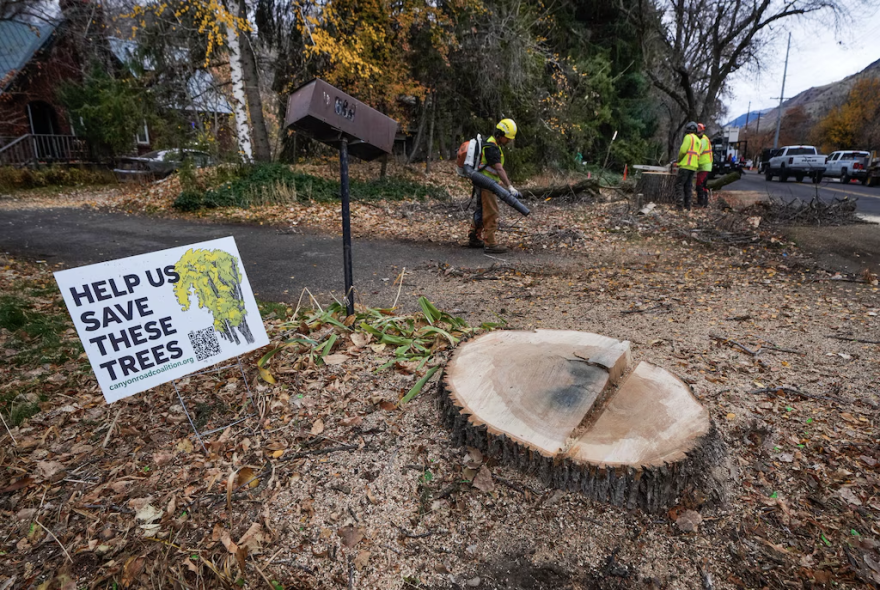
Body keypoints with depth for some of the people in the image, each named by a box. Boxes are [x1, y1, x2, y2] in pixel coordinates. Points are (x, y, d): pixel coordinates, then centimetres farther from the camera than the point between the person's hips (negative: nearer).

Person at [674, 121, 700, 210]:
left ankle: (681, 202, -17)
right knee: (688, 186, 10)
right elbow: (697, 155, 19)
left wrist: (679, 159, 3)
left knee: (679, 184, -6)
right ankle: (687, 205, 8)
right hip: (694, 167, 8)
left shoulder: (688, 137, -3)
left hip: (686, 165, -8)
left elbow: (683, 150, -12)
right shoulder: (698, 141, 23)